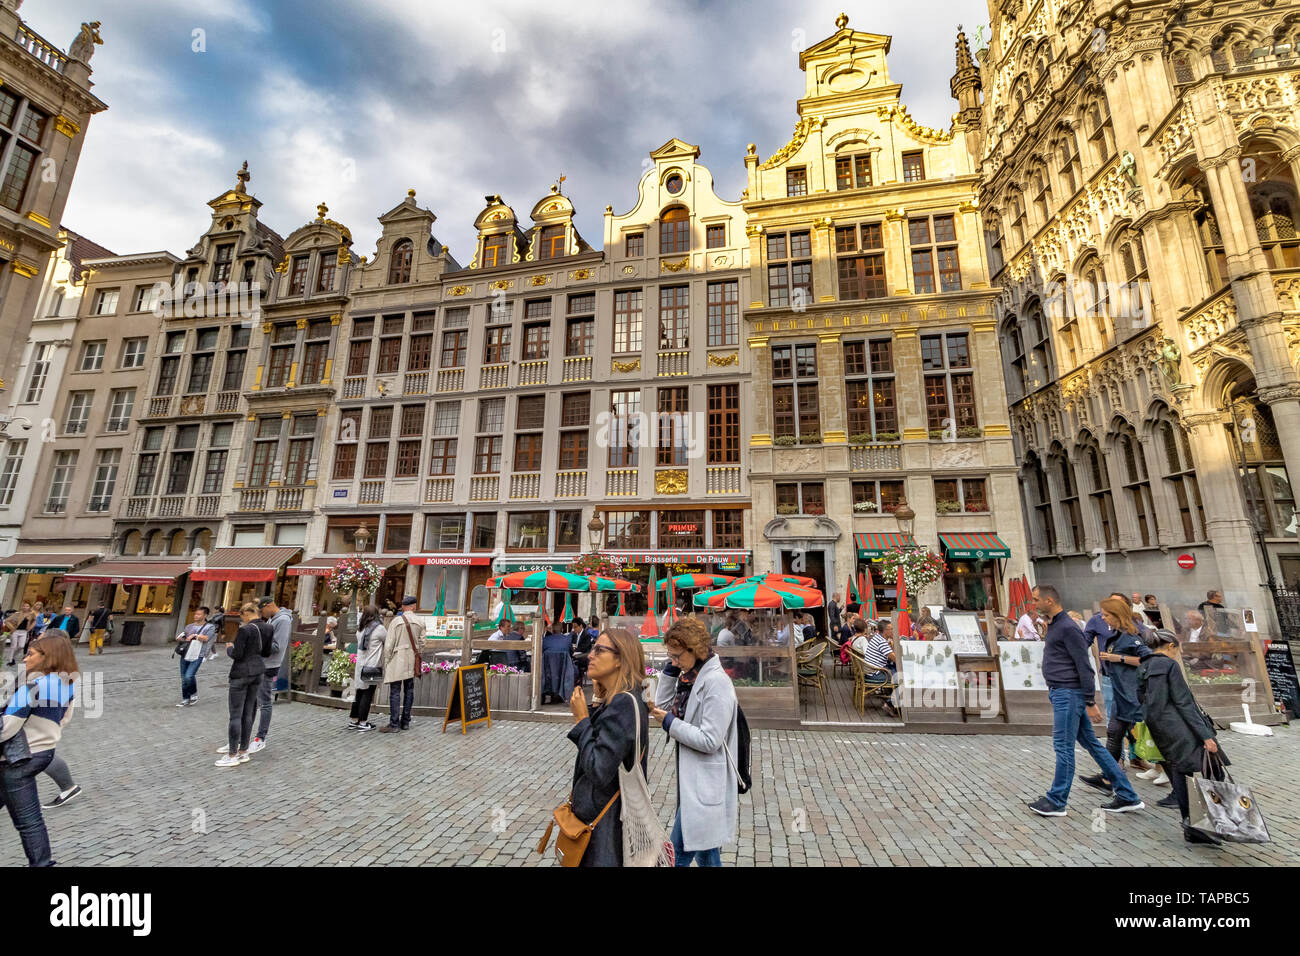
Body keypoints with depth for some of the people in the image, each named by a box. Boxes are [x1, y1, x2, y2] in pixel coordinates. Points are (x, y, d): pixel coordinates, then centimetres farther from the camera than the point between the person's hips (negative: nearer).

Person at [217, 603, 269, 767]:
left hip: (241, 673, -7)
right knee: (248, 713, 13)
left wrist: (229, 649, 4)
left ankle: (232, 756, 7)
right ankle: (243, 751, 19)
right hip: (259, 672, 7)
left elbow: (237, 655, -15)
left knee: (235, 715, 1)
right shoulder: (268, 630, 5)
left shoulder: (244, 630, -16)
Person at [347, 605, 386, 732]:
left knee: (359, 693, 15)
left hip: (360, 666, 6)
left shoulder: (360, 629, 8)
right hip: (372, 667, -6)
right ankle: (362, 723, 6)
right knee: (367, 695, 1)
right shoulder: (379, 628, -12)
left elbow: (359, 645, 13)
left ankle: (353, 721, 23)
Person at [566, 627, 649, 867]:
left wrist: (582, 720, -22)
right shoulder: (613, 701, 2)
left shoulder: (625, 704, -26)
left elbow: (599, 771, -28)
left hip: (607, 823, -8)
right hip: (596, 812, 9)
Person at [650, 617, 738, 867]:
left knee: (705, 853, 5)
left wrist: (670, 722, -18)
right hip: (690, 777, 9)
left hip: (706, 782, -9)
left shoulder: (716, 682, -23)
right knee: (679, 847, 21)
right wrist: (670, 670, -4)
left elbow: (709, 741, -24)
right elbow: (663, 705, 5)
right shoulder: (688, 675, 4)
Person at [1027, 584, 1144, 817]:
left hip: (1068, 694, -10)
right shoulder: (1053, 625, 13)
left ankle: (1056, 801, 6)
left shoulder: (1067, 628, -17)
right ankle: (1127, 797, 24)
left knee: (1063, 747, -2)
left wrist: (1090, 703, -16)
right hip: (1061, 693, 10)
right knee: (1091, 744, 15)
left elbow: (1084, 666, -17)